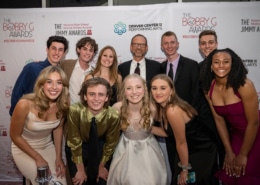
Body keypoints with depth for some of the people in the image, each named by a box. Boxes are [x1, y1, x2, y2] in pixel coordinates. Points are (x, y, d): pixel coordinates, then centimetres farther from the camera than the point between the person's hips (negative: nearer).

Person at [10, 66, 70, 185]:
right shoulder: (25, 104, -29)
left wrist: (58, 157, -2)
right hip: (24, 149, -4)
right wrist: (37, 158, -14)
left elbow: (58, 128, 1)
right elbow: (15, 136, -16)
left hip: (48, 147, 4)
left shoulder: (63, 104, -17)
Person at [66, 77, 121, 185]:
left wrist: (102, 166, 2)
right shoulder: (75, 111, -31)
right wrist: (81, 169, -11)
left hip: (100, 146, 1)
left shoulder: (113, 116, -28)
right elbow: (74, 142, -19)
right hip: (78, 146, -1)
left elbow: (110, 144, -10)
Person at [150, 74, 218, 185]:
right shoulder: (162, 107, -5)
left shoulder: (173, 110, -30)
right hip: (189, 151, 8)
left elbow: (181, 143, -22)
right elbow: (168, 132, 3)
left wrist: (185, 169, -10)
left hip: (201, 153, -8)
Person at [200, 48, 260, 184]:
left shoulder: (244, 85, -25)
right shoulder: (209, 88, -10)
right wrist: (229, 152, -1)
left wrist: (243, 155, -11)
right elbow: (219, 120, -2)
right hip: (235, 135, 4)